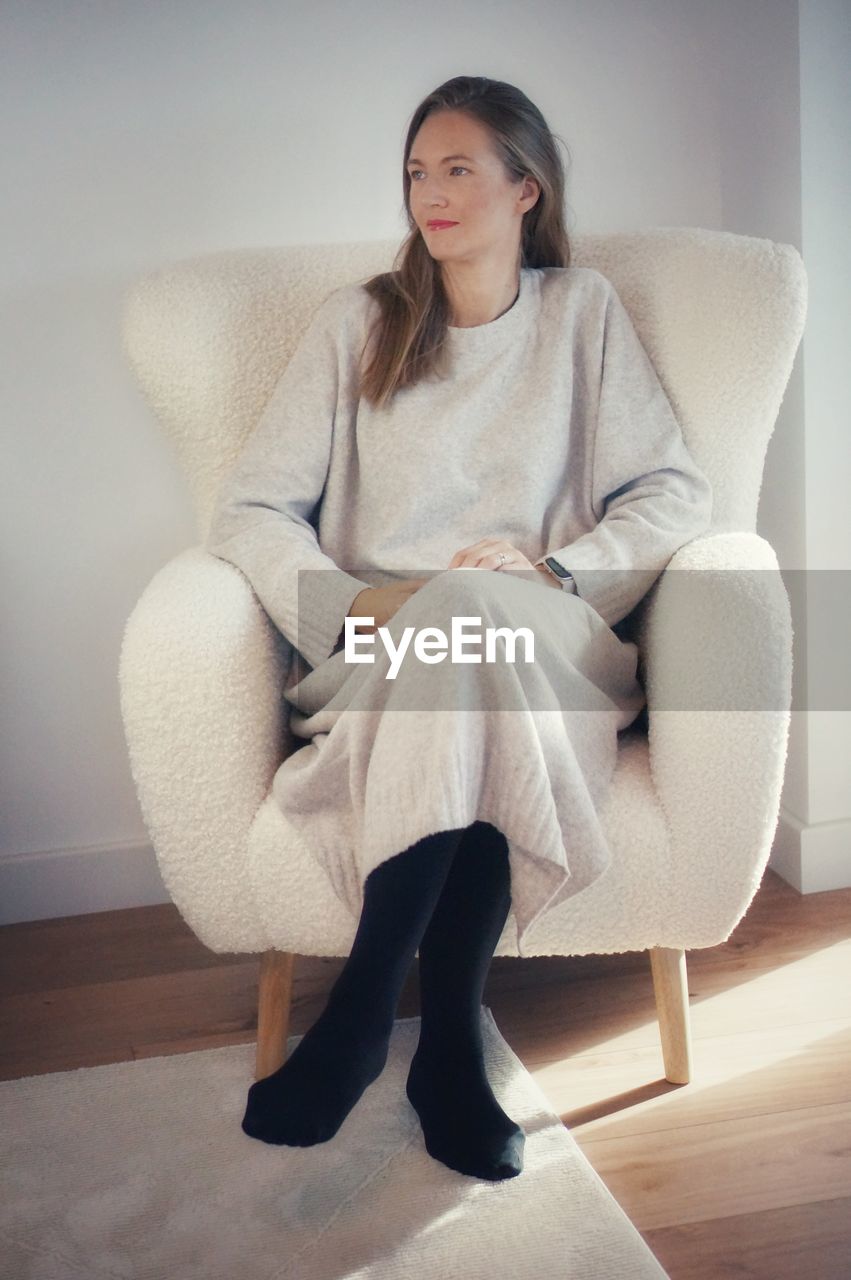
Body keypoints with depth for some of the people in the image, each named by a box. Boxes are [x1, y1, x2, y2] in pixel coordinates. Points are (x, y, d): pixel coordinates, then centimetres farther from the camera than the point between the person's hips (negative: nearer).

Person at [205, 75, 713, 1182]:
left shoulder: (584, 313, 12)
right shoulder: (359, 321, 11)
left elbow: (678, 494, 6)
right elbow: (249, 511, 4)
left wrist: (553, 567, -11)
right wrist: (350, 605, -14)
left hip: (545, 652, 0)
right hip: (375, 661, 0)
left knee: (481, 620, -36)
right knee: (460, 625, -36)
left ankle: (364, 1010, -27)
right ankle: (448, 1041, -29)